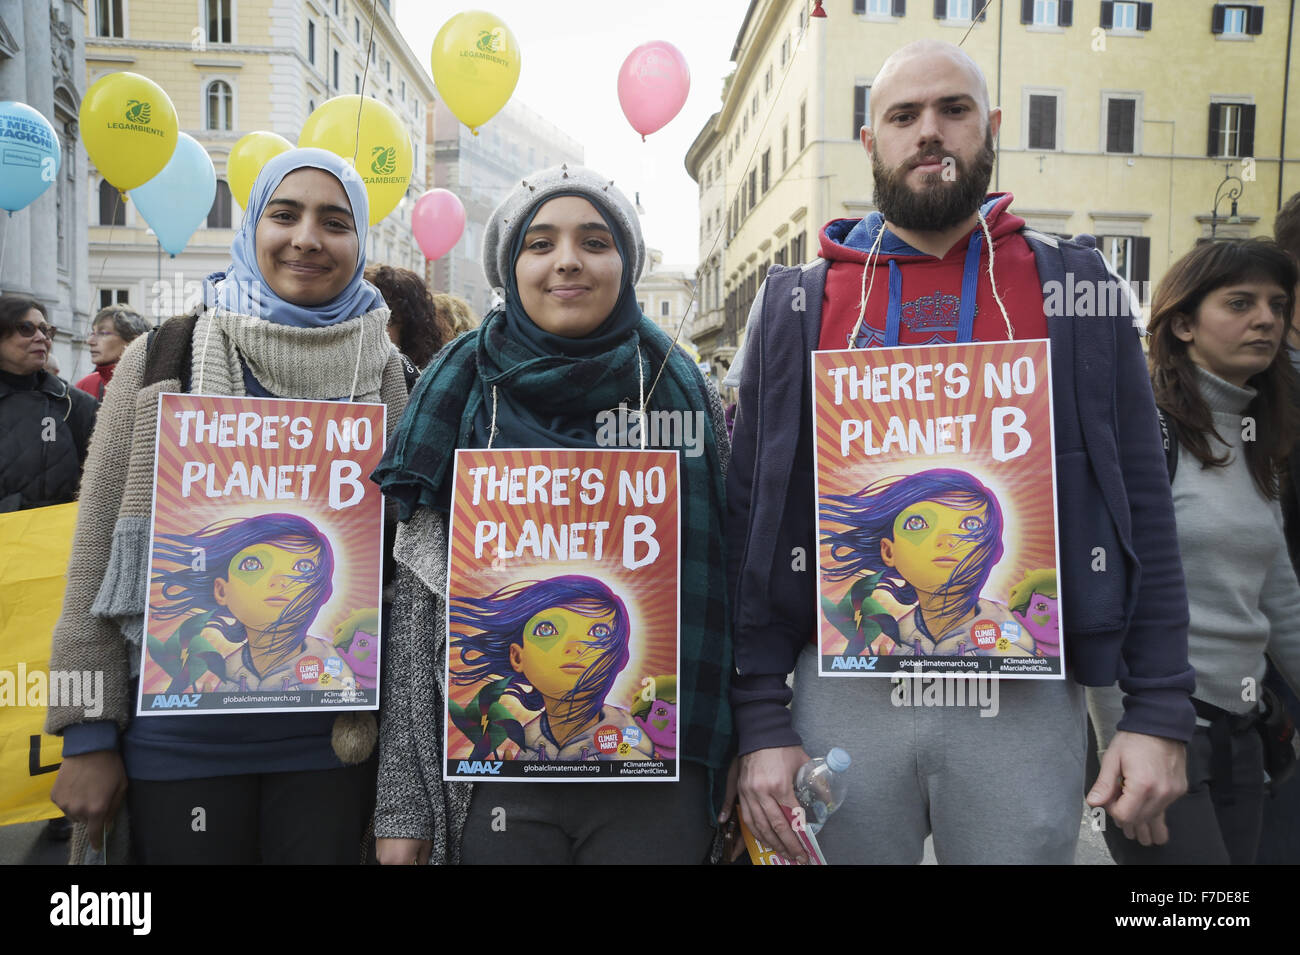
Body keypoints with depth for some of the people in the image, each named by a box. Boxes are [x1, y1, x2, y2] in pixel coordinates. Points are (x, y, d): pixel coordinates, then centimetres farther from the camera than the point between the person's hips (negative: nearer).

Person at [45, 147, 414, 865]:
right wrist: (86, 736, -2)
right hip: (179, 733, 0)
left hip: (330, 734, 1)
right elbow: (95, 560, -1)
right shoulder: (161, 359, -2)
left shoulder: (383, 374, 0)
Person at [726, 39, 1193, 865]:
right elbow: (753, 518, 1)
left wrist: (1162, 712, -1)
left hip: (1027, 700, 1)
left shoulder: (1072, 288, 4)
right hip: (842, 695, 0)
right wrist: (761, 720, -3)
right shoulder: (796, 304, 3)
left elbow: (1141, 504, 4)